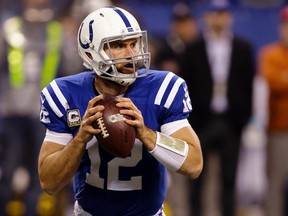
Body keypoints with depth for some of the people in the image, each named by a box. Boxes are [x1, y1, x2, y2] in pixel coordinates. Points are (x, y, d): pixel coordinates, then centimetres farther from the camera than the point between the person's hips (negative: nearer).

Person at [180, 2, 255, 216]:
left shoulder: (243, 48, 7)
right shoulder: (194, 48, 3)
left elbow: (249, 84, 4)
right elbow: (186, 86, 1)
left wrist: (245, 117, -3)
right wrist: (187, 118, -5)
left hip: (231, 121, 1)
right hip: (202, 120, -1)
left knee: (229, 178, 3)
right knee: (197, 178, 3)